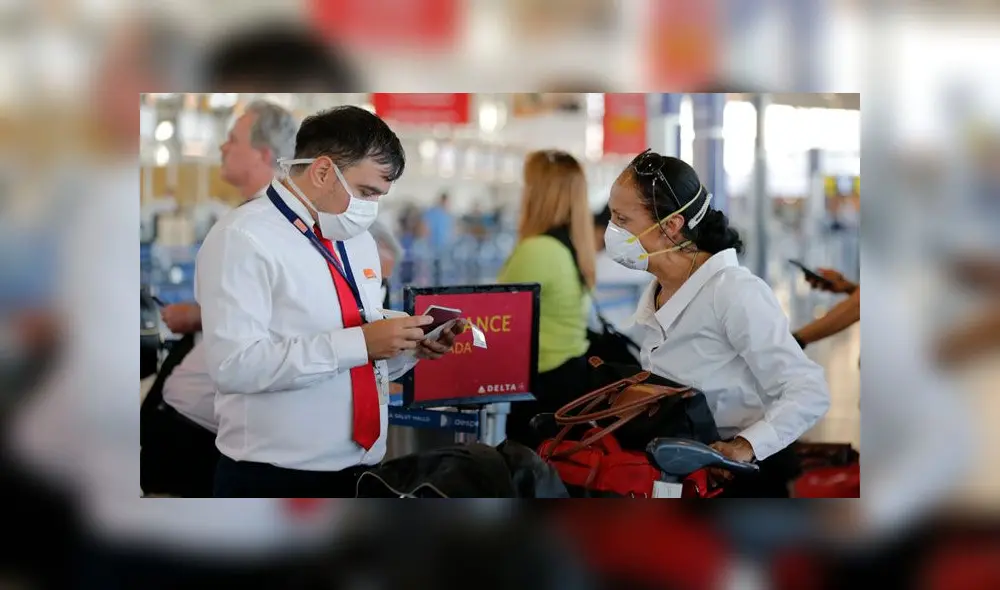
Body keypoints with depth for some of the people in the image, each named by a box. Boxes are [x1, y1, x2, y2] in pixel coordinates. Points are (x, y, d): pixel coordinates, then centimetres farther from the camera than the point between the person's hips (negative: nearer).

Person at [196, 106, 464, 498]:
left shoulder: (359, 241, 12)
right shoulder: (243, 238, -11)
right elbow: (233, 365, -22)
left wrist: (409, 347, -1)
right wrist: (358, 343, -23)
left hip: (361, 473, 7)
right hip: (272, 479, -7)